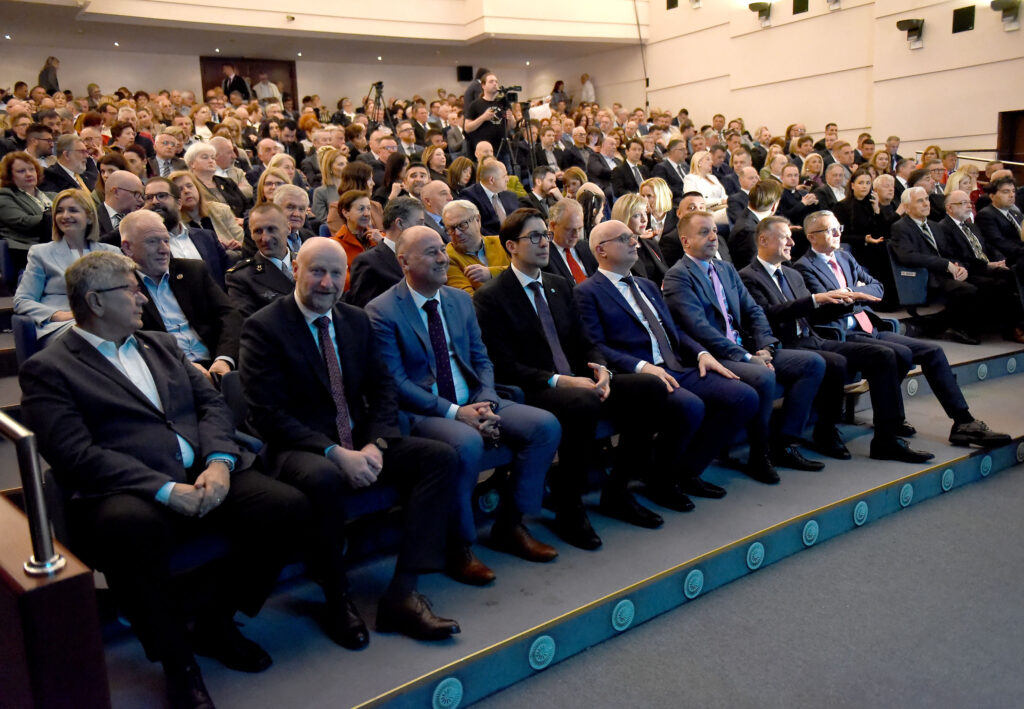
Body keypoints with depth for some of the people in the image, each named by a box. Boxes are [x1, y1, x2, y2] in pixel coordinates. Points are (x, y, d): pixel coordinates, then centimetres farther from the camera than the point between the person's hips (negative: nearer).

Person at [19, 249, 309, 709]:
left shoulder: (160, 345, 23)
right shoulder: (46, 370, 3)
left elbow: (212, 404, 14)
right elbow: (77, 455, -9)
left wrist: (219, 462, -7)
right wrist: (166, 490, -20)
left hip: (205, 477, 6)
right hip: (127, 495, -5)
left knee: (288, 508, -18)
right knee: (132, 528, -39)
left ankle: (214, 620, 6)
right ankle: (177, 662, -14)